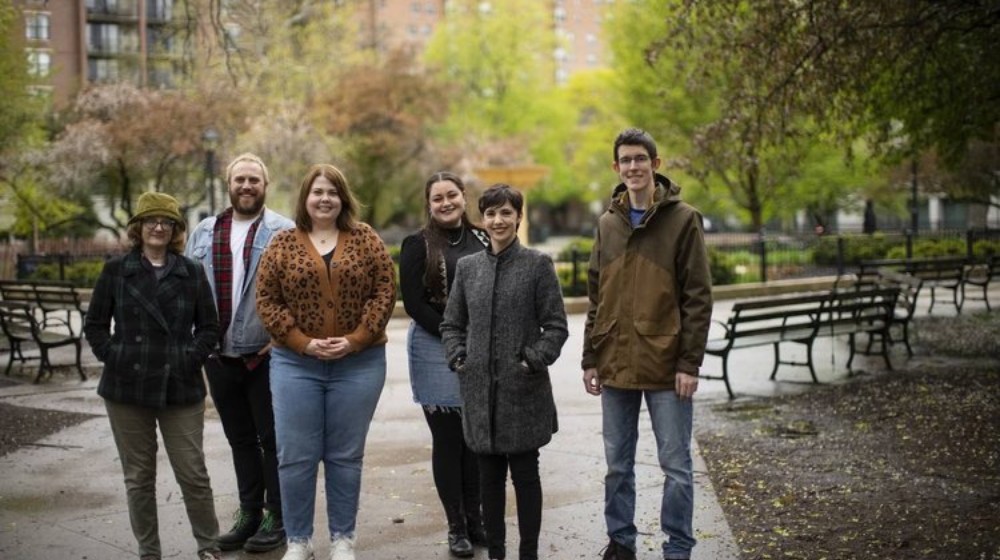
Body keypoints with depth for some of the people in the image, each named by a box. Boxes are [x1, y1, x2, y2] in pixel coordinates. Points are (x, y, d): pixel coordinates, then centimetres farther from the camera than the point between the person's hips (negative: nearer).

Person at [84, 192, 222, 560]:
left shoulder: (192, 272, 6)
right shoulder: (115, 271, 5)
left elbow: (209, 327, 8)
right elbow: (95, 324, 8)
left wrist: (192, 356, -6)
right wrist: (113, 357, -5)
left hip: (181, 388, 0)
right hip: (127, 388, 0)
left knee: (193, 473, 1)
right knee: (139, 476, 8)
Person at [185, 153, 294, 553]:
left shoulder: (283, 231, -5)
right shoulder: (204, 232, 11)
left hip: (266, 355, -5)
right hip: (219, 355, 5)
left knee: (272, 438, 4)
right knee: (240, 440, 15)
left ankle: (276, 518, 16)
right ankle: (249, 513, 27)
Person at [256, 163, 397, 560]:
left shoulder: (366, 239, 3)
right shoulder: (283, 244, 4)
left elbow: (385, 291, -1)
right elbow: (266, 300, 0)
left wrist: (355, 339, -12)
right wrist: (304, 343, -11)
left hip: (359, 362, 0)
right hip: (295, 363, 1)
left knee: (345, 455, 7)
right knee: (295, 456, 3)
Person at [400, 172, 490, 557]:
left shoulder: (482, 240, 11)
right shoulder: (418, 245, 0)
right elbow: (413, 303, -7)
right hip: (436, 351, -3)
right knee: (448, 439, 2)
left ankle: (475, 518, 22)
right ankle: (456, 525, 14)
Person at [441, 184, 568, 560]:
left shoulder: (538, 265, -1)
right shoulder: (467, 266, 9)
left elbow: (556, 326, -2)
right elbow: (452, 324, 15)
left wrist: (536, 358, -14)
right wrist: (457, 356, 0)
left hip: (524, 389, -3)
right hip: (479, 389, 3)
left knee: (525, 474, 5)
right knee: (489, 476, 11)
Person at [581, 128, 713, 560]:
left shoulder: (683, 219, -4)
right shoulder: (608, 223, 10)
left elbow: (698, 298, -8)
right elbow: (596, 298, 12)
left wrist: (689, 363, -13)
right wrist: (590, 358, 8)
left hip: (666, 366, -4)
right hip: (615, 366, 5)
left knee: (676, 465, 4)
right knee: (617, 464, 13)